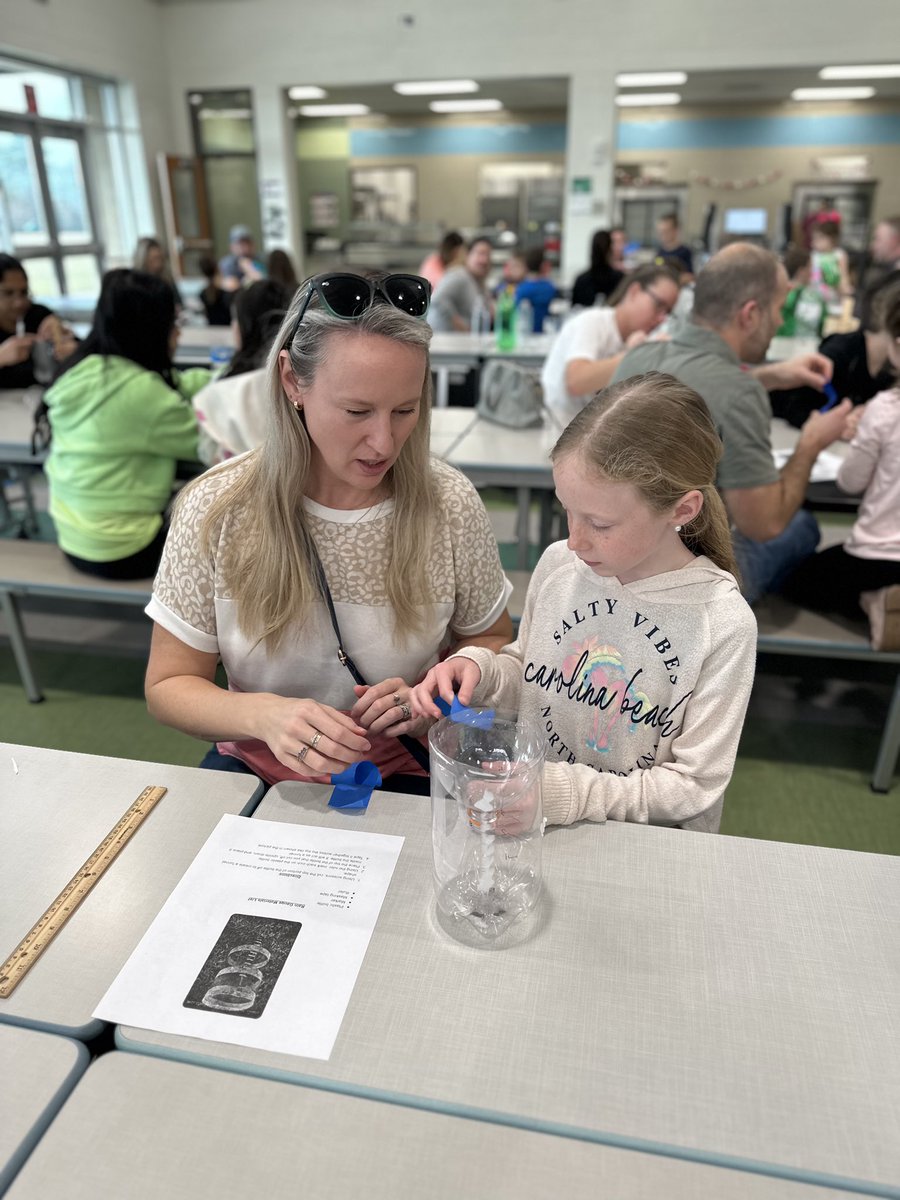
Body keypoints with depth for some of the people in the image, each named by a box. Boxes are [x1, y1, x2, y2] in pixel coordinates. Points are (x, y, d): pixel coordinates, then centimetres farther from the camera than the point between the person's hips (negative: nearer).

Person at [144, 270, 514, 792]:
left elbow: (491, 641, 7)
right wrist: (263, 715, -24)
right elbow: (169, 685, -4)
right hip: (259, 766, 0)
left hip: (406, 769, 1)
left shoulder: (450, 504, -10)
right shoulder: (217, 508, -11)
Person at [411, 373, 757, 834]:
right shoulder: (559, 563, -5)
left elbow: (694, 786, -12)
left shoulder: (723, 623, -16)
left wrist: (564, 792, -23)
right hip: (536, 828, 2)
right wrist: (479, 668, -10)